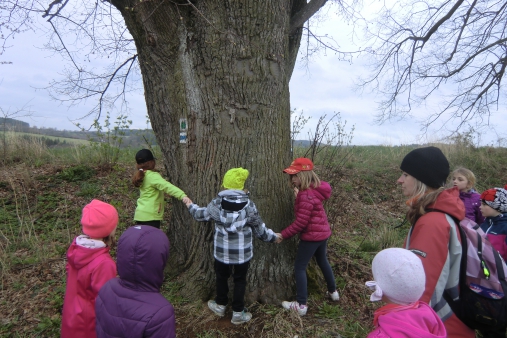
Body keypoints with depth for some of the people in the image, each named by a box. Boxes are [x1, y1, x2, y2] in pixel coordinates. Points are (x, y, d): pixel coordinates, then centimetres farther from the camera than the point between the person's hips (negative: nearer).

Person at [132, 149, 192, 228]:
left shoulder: (142, 176, 11)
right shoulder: (152, 176, -16)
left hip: (141, 214, 9)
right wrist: (183, 196, -43)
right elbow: (167, 186, -32)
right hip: (150, 216, -9)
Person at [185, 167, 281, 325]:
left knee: (221, 276, 23)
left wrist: (191, 206, 27)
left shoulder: (217, 202, -10)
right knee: (240, 280, 15)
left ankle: (220, 305, 40)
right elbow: (260, 229, -5)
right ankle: (238, 313, 25)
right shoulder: (249, 205, -12)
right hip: (243, 252, -1)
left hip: (222, 251, 1)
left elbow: (201, 215, 7)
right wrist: (274, 237, 13)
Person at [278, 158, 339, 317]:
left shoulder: (306, 195, -25)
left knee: (299, 267, 3)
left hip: (311, 236, -10)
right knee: (323, 261, 27)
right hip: (322, 232, 10)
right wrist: (298, 196, -5)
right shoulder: (314, 189, 4)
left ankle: (301, 305, 10)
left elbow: (300, 222, -26)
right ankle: (333, 292, 45)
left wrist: (283, 234, -18)